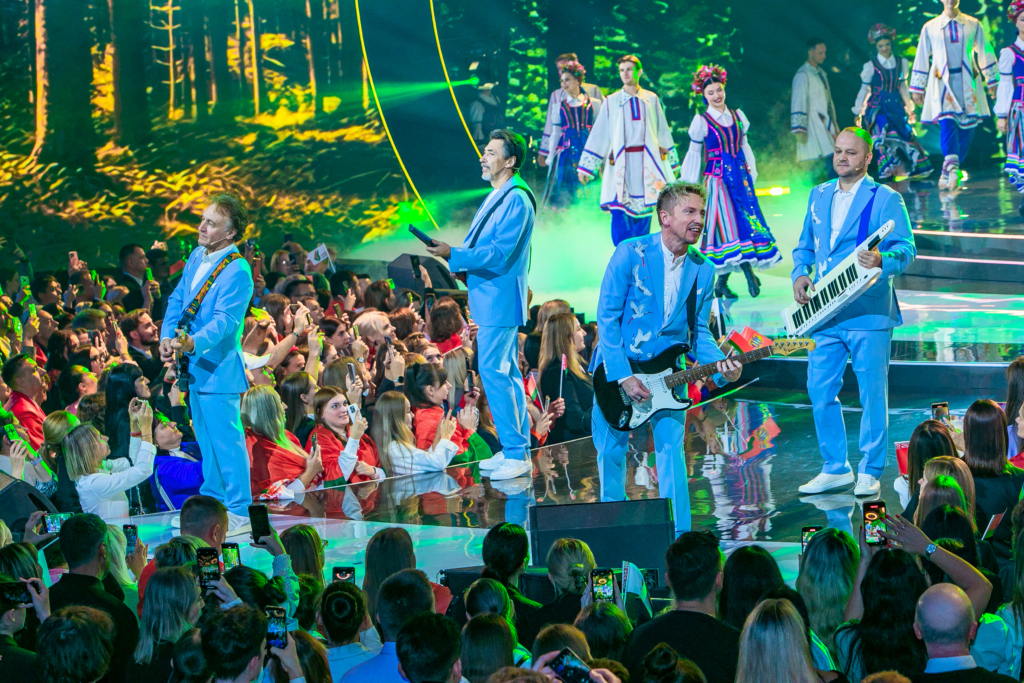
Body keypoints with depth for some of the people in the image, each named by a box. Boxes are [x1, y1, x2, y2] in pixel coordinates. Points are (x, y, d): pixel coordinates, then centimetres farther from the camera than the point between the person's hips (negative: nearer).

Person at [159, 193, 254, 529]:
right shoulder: (198, 256, 9)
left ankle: (238, 512, 1)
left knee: (227, 439, -5)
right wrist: (167, 337, -2)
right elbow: (177, 299, 13)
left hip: (219, 367, -9)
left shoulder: (237, 271, -17)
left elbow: (224, 321, -25)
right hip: (195, 365, 9)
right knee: (206, 439, 18)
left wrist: (192, 343, -41)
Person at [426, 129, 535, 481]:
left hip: (501, 298, -10)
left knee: (493, 370, -12)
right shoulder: (496, 197, 17)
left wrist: (454, 255, -22)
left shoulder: (517, 200, -16)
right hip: (489, 298, 10)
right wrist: (456, 259, 10)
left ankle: (516, 453, -9)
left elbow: (500, 254, -22)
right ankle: (516, 449, 18)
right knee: (507, 372, 12)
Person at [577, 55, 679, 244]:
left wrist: (671, 163, 18)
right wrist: (585, 168, 2)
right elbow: (598, 135, 7)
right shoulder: (612, 101, 8)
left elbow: (663, 132, 17)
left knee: (644, 214, -1)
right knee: (619, 214, -12)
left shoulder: (651, 100, 12)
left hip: (647, 163, 1)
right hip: (620, 163, -1)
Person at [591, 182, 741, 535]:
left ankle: (678, 535, -8)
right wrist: (624, 377, -19)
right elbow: (607, 318, -13)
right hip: (616, 367, -2)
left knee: (671, 447, -11)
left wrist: (721, 366, -14)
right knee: (611, 451, 8)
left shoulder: (703, 270, -1)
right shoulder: (630, 255, -14)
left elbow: (699, 331, 6)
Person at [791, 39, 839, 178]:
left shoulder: (821, 73, 18)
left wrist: (834, 126, 23)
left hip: (826, 125, 8)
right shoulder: (803, 75, -8)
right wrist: (799, 130, -19)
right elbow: (798, 103, -13)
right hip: (814, 128, -8)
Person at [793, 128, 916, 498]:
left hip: (868, 312, -6)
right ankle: (836, 468, 18)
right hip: (823, 312, 6)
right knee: (820, 390, 6)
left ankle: (870, 473, 7)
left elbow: (907, 248, -10)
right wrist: (800, 274, 2)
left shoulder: (886, 199, -3)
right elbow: (805, 245, 22)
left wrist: (883, 259, -31)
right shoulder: (819, 195, 16)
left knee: (872, 393, -2)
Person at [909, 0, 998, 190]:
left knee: (967, 125, -3)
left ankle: (948, 173, 4)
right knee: (947, 123, -20)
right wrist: (917, 88, 10)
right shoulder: (930, 28, 8)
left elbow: (984, 53, 15)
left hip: (967, 85, 2)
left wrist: (992, 80, 14)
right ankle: (952, 166, -36)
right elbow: (922, 57, 12)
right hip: (942, 84, -2)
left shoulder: (973, 25, 10)